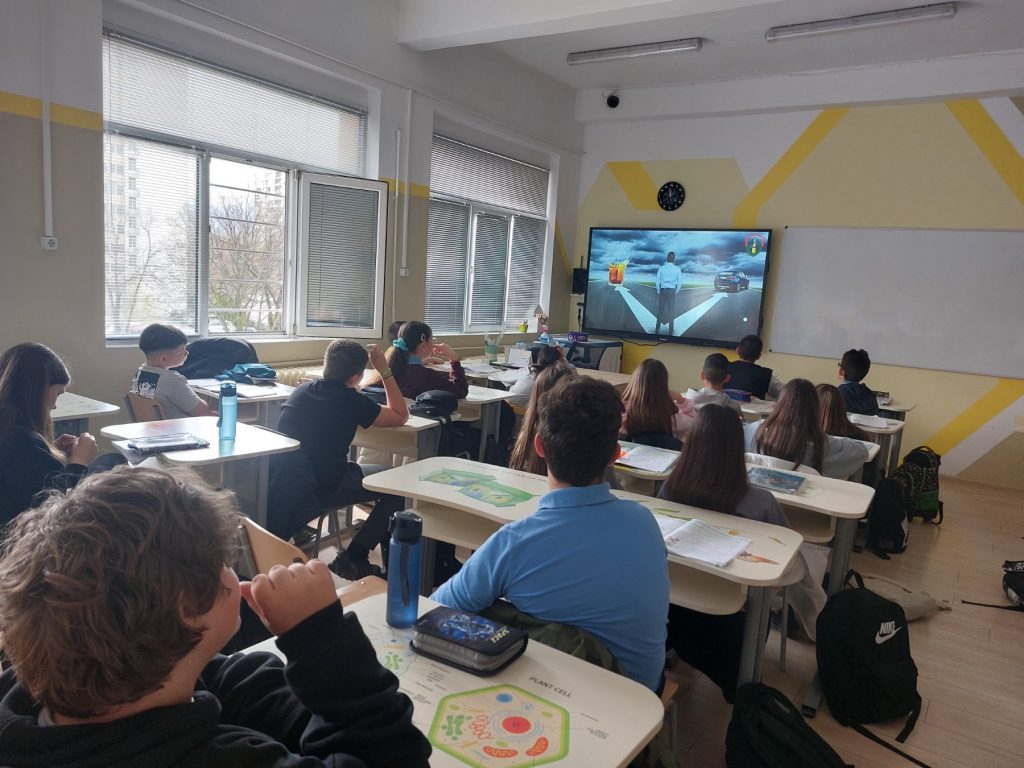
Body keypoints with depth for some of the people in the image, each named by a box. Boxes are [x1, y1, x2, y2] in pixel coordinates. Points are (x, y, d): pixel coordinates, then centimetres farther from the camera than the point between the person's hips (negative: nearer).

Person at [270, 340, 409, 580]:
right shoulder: (351, 401, -9)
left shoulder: (302, 389, 8)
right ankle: (353, 558, 4)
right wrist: (384, 371, 6)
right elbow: (401, 416, 4)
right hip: (320, 487, -7)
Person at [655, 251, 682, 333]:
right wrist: (676, 292, 10)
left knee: (660, 311, 8)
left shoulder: (661, 268, -2)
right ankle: (670, 332, 7)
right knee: (671, 311, 5)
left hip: (663, 291, 1)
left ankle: (657, 330, 11)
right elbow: (680, 283, -3)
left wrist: (658, 291, 10)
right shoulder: (677, 269, -3)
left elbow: (657, 281, -2)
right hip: (672, 291, 0)